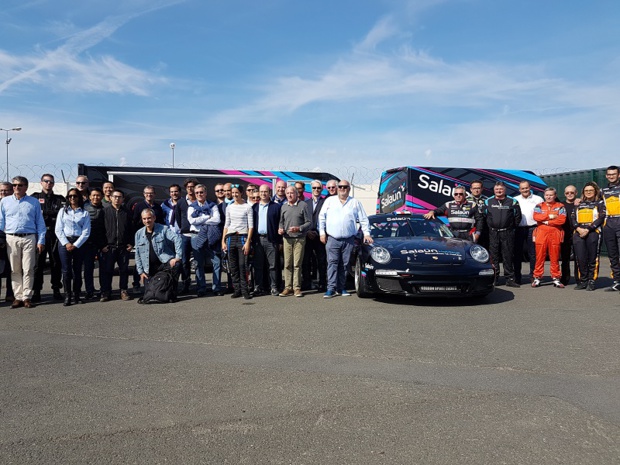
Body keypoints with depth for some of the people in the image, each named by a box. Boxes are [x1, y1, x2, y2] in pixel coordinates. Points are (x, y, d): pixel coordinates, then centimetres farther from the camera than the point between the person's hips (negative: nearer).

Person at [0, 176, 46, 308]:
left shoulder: (34, 202, 9)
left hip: (29, 239, -1)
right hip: (11, 239, 2)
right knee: (15, 270, 4)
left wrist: (41, 241, 1)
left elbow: (40, 223, 8)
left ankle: (27, 297, 3)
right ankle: (18, 297, 10)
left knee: (28, 269, -3)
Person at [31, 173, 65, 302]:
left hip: (55, 234, 1)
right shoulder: (35, 197, 13)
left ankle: (56, 289, 12)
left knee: (56, 262, 4)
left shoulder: (60, 199, 15)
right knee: (38, 263, -2)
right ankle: (36, 291, 2)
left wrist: (44, 212, -5)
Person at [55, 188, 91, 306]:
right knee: (66, 270, -5)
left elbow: (86, 232, 1)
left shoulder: (85, 213, 7)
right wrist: (66, 243, -8)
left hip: (79, 244, 0)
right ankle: (67, 296, -2)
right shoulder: (63, 211, 10)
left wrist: (75, 245, -8)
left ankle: (76, 296, 10)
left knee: (77, 270, 2)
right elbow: (58, 229, 4)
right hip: (64, 242, 0)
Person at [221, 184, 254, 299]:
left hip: (243, 237, -4)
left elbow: (251, 226, -2)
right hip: (230, 237, 4)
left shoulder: (247, 207, 1)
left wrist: (248, 241, -10)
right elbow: (226, 225, 15)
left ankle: (244, 290, -1)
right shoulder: (229, 207, 13)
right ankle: (237, 289, 12)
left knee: (243, 265, -8)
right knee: (233, 266, 4)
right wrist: (223, 241, 8)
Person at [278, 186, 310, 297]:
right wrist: (281, 229, 0)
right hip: (287, 238, 3)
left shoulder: (303, 205, -1)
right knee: (287, 264, 2)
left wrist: (299, 228, -16)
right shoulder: (284, 206, 12)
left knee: (297, 264, -2)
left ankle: (297, 288, 4)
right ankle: (288, 287, 7)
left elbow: (308, 222, -2)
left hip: (299, 239, -3)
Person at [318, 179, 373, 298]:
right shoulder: (329, 201, 11)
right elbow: (322, 217, 9)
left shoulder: (355, 203, 12)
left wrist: (366, 233, 3)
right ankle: (331, 288, -10)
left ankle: (341, 288, 11)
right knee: (332, 263, -8)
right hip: (332, 239, -1)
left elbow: (363, 219, 12)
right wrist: (322, 232, 1)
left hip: (349, 240, 1)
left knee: (344, 265, 3)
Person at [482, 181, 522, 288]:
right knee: (493, 256, 3)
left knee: (508, 257, 0)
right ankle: (494, 278, 9)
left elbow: (517, 216, 10)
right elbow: (484, 216, 13)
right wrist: (490, 227, 9)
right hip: (493, 233, 1)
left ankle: (510, 279, 4)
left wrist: (511, 227, 7)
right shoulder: (488, 202, 8)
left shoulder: (512, 202, 6)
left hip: (507, 233, -1)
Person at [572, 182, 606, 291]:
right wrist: (578, 228, -8)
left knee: (592, 258, -5)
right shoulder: (579, 205, 22)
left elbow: (601, 218, -1)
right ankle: (583, 281, 5)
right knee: (580, 258, -2)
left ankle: (591, 282, 0)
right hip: (578, 233, 3)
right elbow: (572, 218, 12)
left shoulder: (600, 203, 12)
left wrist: (587, 229, -12)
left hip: (593, 232, -3)